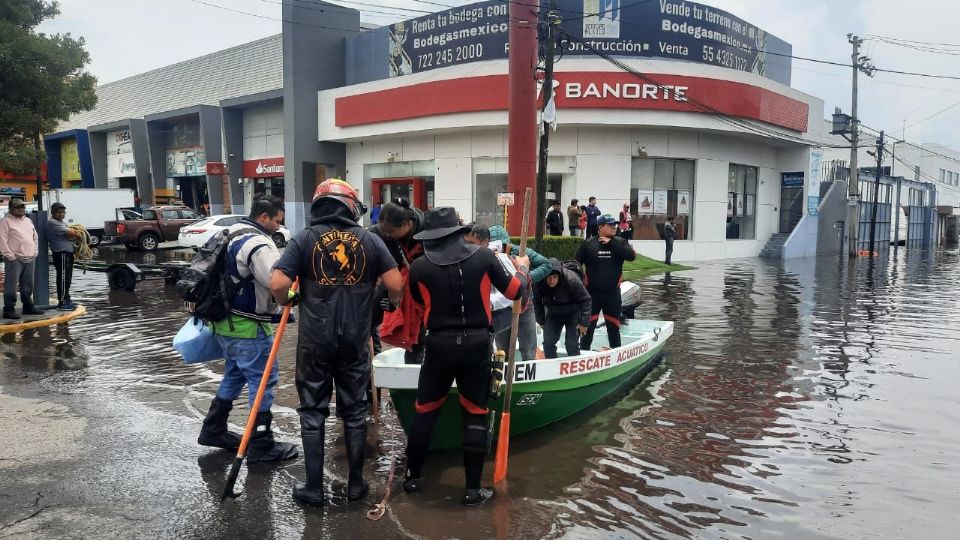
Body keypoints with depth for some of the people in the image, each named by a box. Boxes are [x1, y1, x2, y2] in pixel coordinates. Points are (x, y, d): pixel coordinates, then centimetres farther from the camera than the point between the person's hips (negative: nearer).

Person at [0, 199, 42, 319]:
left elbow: (35, 237, 24)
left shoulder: (28, 221, 17)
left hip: (30, 259, 7)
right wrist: (10, 255, -15)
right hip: (14, 259, -7)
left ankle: (28, 306, 21)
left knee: (28, 285, 13)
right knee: (11, 285, -5)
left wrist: (35, 252, 13)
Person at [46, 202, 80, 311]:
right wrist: (78, 234, -1)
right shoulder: (53, 223, -13)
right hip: (61, 254, -10)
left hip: (67, 253, 10)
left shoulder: (63, 223, 19)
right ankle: (62, 303, -7)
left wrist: (74, 235, -6)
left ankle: (66, 299, 26)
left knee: (67, 278, 16)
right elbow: (70, 233, -20)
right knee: (63, 278, -9)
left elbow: (68, 236, 15)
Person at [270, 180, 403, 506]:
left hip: (315, 340, -1)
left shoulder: (305, 239, -3)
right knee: (354, 411, 14)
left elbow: (277, 284, -12)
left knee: (313, 412, 10)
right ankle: (356, 483, 22)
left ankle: (314, 488, 15)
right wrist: (392, 303, 16)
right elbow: (395, 284, -5)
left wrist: (287, 302, 9)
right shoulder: (369, 240, 1)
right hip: (355, 340, 1)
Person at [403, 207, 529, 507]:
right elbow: (515, 291, 2)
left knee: (425, 411, 16)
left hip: (439, 345, 1)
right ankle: (473, 489, 14)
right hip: (476, 344, 0)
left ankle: (412, 477, 28)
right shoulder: (483, 256, -8)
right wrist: (522, 268, 22)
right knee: (475, 415, 10)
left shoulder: (419, 267, -6)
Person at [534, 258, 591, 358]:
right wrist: (541, 321, 2)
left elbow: (585, 300, -21)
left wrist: (583, 322, -21)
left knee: (572, 343, -9)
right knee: (548, 341, -2)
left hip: (572, 313, -3)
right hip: (553, 314, 3)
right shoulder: (538, 283, -24)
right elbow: (537, 302, -4)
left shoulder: (571, 279, -32)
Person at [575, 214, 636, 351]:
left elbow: (631, 256, -16)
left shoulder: (620, 243, 2)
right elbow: (576, 264, 2)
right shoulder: (588, 244, -3)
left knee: (613, 326, 12)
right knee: (588, 325, 2)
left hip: (612, 293, 2)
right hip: (591, 293, -2)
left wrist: (611, 243, -17)